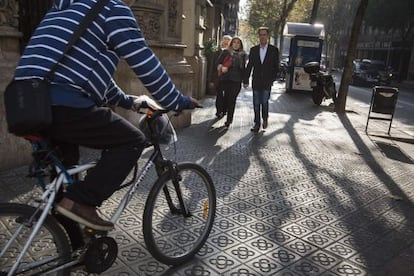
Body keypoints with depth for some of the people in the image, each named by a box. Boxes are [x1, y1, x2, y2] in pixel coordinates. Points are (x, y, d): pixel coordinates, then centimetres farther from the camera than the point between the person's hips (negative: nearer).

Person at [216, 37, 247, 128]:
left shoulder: (242, 55, 12)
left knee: (232, 100, -2)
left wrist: (244, 79, 12)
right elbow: (218, 63, 3)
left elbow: (243, 68, 17)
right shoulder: (226, 52, 6)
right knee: (227, 97, -1)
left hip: (236, 81, 1)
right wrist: (221, 67, -18)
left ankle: (229, 119, 6)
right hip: (225, 79, -1)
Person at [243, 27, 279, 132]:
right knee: (256, 103, 4)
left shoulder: (274, 50, 2)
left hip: (267, 82, -2)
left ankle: (265, 118, 21)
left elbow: (276, 67, 3)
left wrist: (272, 79, -7)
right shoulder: (253, 49, 8)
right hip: (256, 82, 2)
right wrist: (245, 80, 3)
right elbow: (249, 66, 7)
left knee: (264, 102, -6)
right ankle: (257, 123, 13)